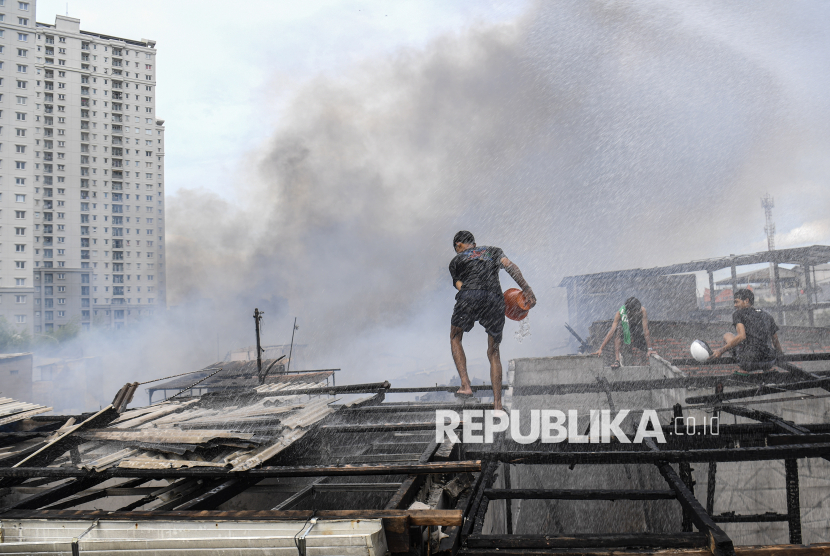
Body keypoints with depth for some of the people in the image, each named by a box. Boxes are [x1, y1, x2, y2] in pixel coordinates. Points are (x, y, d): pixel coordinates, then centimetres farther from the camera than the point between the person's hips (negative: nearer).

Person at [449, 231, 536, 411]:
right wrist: (526, 289, 1)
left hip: (469, 295, -2)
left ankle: (465, 385, 7)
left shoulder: (456, 260, 25)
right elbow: (509, 266, 8)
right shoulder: (493, 251, 28)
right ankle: (497, 403, 8)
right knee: (494, 353, 13)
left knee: (455, 337, 23)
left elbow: (460, 286, 12)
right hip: (495, 298, 2)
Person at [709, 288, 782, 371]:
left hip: (749, 363, -5)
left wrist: (721, 350, -15)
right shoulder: (767, 316, 16)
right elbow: (776, 341, 23)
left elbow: (741, 336, -14)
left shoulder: (738, 313, 2)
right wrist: (780, 352, 44)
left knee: (727, 335, 21)